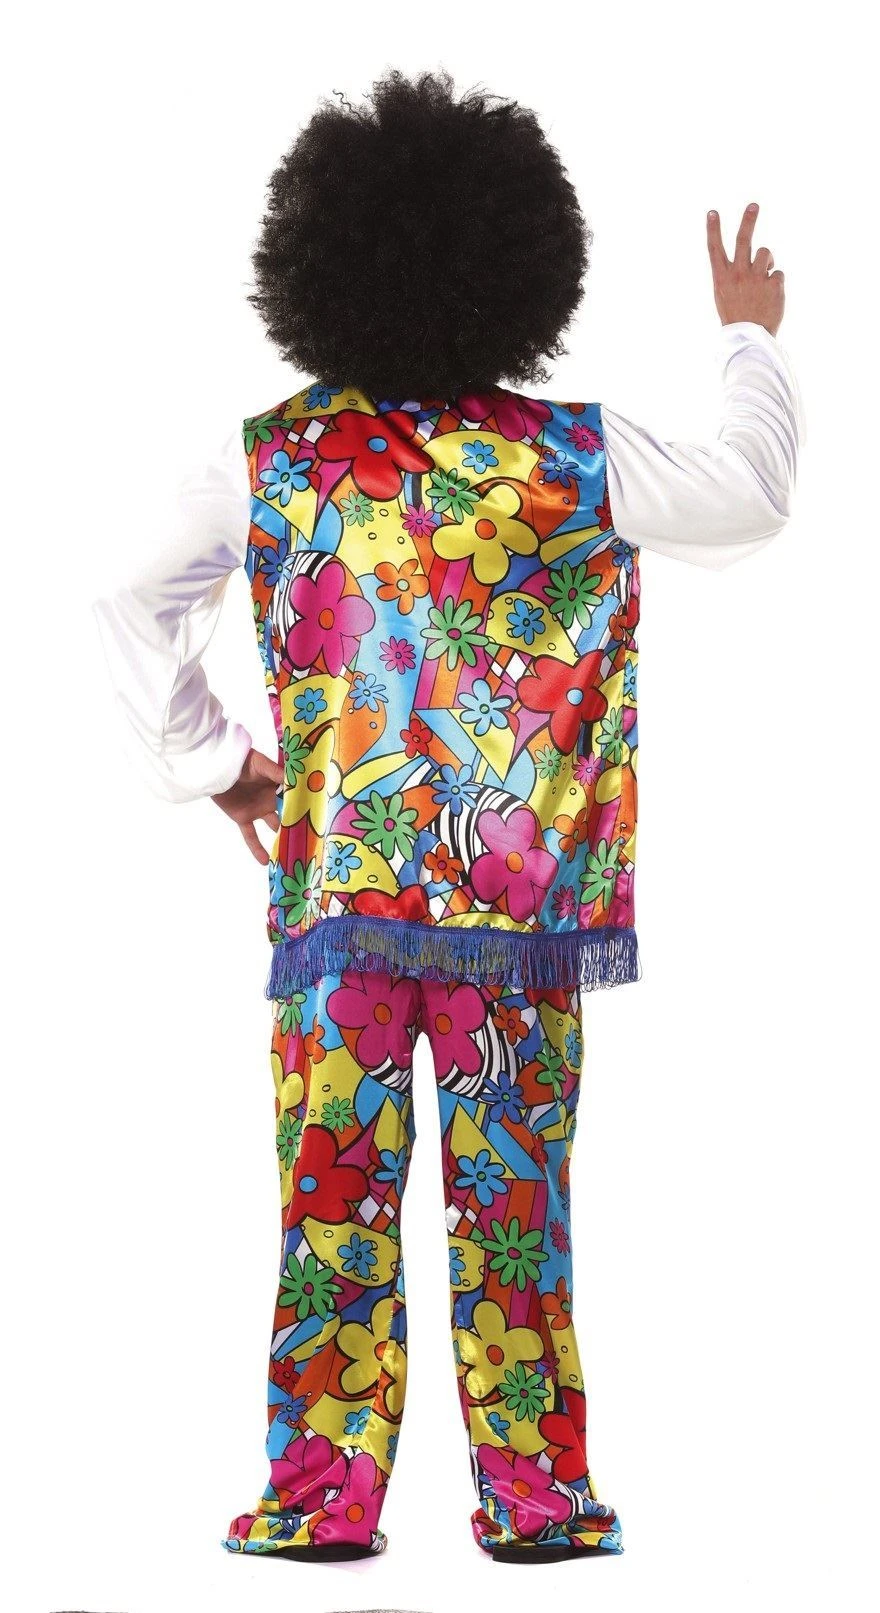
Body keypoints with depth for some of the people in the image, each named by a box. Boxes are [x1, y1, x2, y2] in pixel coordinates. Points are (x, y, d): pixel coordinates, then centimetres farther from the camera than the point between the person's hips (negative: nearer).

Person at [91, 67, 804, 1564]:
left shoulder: (271, 457, -2)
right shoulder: (576, 457, -4)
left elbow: (134, 608, -2)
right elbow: (752, 493, 11)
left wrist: (213, 763, 8)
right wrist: (752, 339, 27)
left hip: (337, 889, 1)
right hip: (524, 896, 0)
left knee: (334, 1189, 7)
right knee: (513, 1191, 7)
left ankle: (323, 1495, 9)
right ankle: (536, 1498, 12)